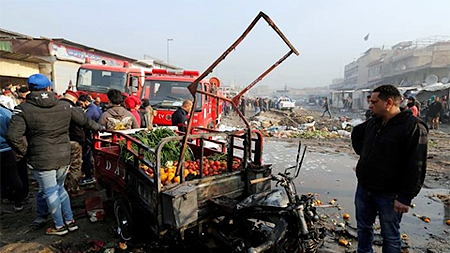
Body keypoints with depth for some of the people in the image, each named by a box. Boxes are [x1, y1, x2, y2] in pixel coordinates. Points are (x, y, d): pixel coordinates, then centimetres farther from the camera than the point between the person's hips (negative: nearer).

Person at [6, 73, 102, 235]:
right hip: (64, 157, 4)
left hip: (42, 160, -4)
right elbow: (83, 121, 10)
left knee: (50, 192, 10)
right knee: (60, 188, 21)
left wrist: (25, 152, -3)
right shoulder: (63, 106, 1)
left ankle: (59, 226, 25)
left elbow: (13, 136, -18)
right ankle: (70, 221, 28)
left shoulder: (23, 109, -10)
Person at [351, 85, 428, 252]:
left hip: (389, 195, -7)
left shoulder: (413, 127, -17)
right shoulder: (373, 122, 5)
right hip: (363, 189, 7)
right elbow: (356, 133, 28)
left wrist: (405, 197, -21)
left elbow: (416, 167, -20)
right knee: (363, 227, 20)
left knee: (390, 236, 11)